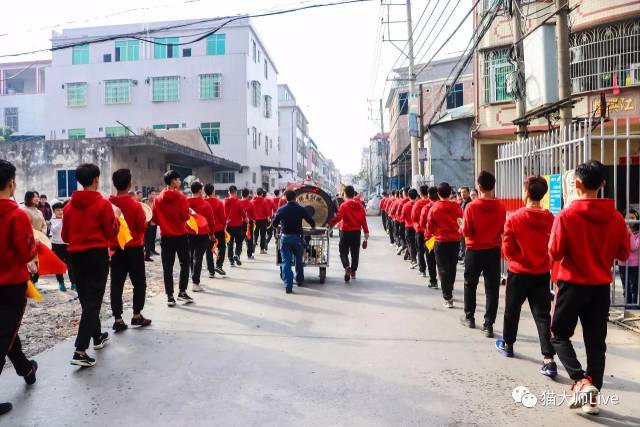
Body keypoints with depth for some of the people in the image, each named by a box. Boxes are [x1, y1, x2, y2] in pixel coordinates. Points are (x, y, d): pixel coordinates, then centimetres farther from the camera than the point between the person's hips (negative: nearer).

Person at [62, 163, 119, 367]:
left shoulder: (69, 205, 4)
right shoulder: (103, 203, -11)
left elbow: (65, 236, 10)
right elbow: (111, 234, -7)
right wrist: (115, 219, 8)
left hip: (76, 256, 6)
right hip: (97, 255, -5)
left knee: (86, 299, 19)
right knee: (93, 301, -4)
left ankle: (97, 337, 35)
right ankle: (80, 351, -11)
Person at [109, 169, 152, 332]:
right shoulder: (135, 204, -13)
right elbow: (143, 227, -9)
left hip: (116, 249, 4)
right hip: (134, 249, -3)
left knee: (116, 284, 6)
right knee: (139, 282, 9)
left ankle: (117, 319, 8)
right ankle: (137, 315, 12)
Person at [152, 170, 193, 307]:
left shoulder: (158, 199, 3)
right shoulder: (181, 197, -9)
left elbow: (154, 219, 3)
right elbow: (185, 216, -15)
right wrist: (189, 214, 6)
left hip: (166, 237, 3)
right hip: (181, 235, -3)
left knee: (167, 267, 6)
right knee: (184, 264, 12)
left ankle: (170, 296, 6)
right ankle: (182, 292, 10)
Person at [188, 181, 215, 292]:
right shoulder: (205, 204, -10)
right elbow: (211, 221, -6)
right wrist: (211, 233, 9)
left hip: (188, 234, 4)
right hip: (202, 234, -4)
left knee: (190, 256, 19)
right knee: (198, 258, -3)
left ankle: (194, 278, 32)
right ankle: (195, 283, -6)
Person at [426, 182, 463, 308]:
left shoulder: (434, 208, -10)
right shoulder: (456, 206, -4)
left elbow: (430, 226, -3)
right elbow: (461, 216, 12)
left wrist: (428, 236, 15)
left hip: (441, 241, -3)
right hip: (455, 241, 3)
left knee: (443, 269, 3)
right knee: (452, 267, 18)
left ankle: (448, 298, -1)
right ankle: (449, 292, 34)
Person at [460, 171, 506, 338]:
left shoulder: (471, 207, -16)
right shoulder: (501, 207, -7)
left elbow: (466, 232, -12)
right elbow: (502, 230, 4)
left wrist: (463, 228, 9)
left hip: (474, 251, -2)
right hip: (494, 251, 2)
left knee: (470, 285, 16)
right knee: (492, 288, 6)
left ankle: (469, 317, 29)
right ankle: (488, 325, 6)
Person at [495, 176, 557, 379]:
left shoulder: (514, 219, -16)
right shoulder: (550, 219, -8)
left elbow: (507, 250, -10)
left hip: (519, 272, -2)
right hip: (543, 273, 2)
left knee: (512, 310, 17)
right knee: (542, 315, 5)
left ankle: (508, 344, 36)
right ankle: (549, 360, -1)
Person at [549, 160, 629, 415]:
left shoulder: (566, 215, -15)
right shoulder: (616, 217, -1)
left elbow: (555, 254, -13)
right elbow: (623, 254, 7)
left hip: (572, 285, -4)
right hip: (601, 287, 4)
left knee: (559, 335, 12)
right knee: (596, 341, 12)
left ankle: (581, 382, -5)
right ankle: (592, 397, 18)